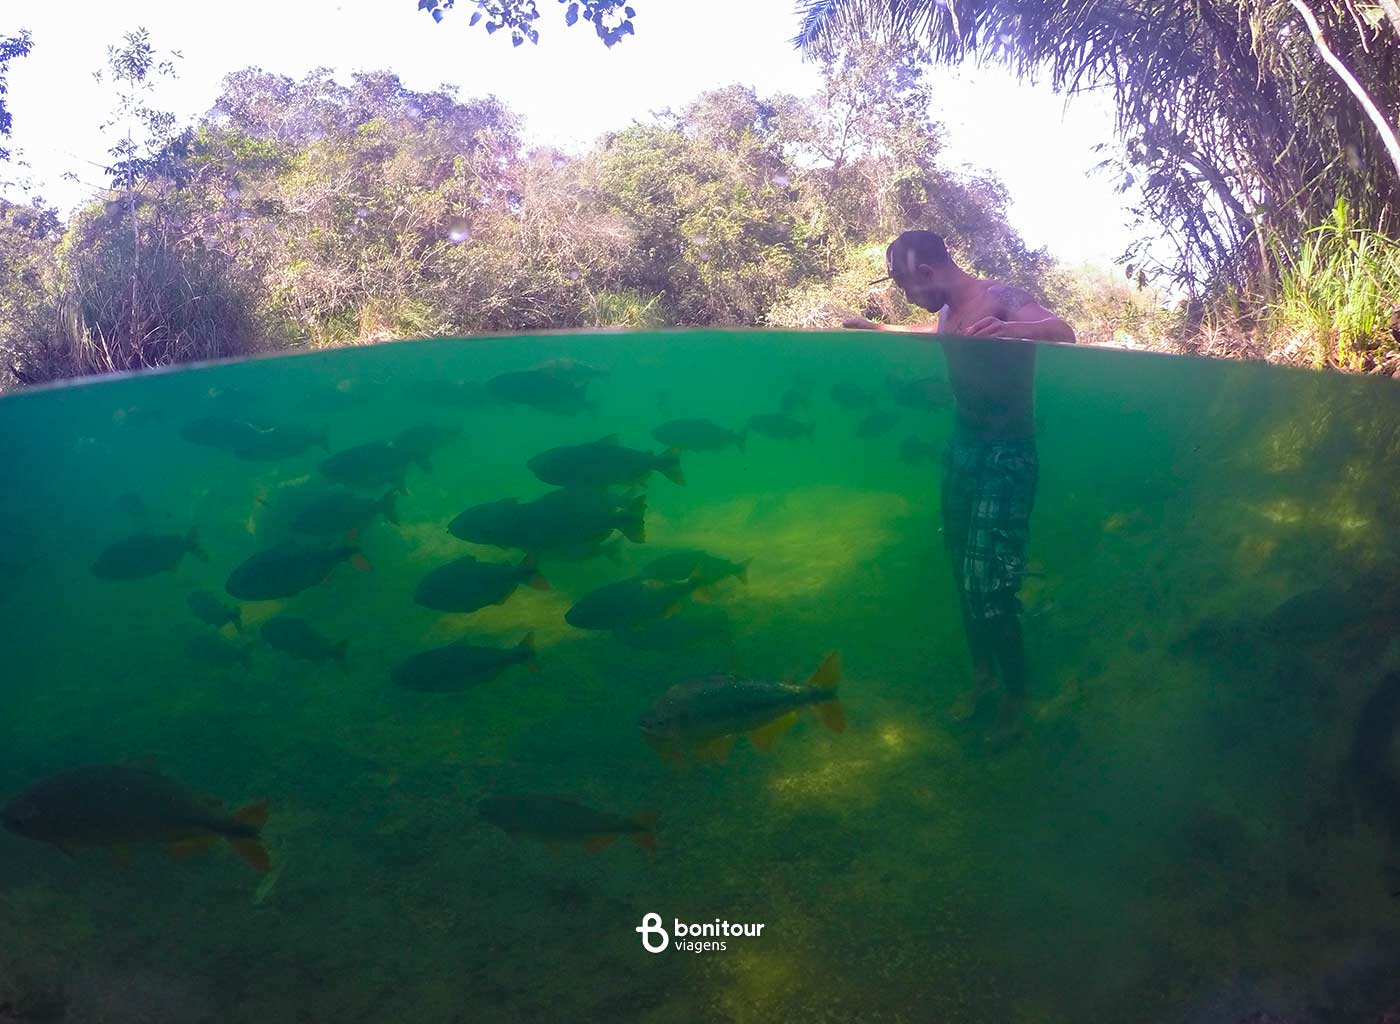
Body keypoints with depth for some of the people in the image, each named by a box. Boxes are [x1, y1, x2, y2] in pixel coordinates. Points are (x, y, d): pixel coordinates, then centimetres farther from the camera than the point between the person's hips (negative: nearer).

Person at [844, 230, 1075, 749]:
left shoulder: (999, 298, -14)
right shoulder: (949, 314, 10)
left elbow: (1063, 332, -30)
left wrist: (1008, 330, -49)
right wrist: (875, 328, 40)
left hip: (1006, 458, -8)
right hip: (962, 449, 8)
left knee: (988, 584, -8)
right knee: (965, 575, 12)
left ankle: (1015, 694, 10)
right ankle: (983, 675, 29)